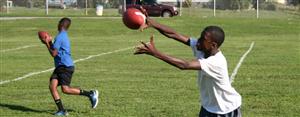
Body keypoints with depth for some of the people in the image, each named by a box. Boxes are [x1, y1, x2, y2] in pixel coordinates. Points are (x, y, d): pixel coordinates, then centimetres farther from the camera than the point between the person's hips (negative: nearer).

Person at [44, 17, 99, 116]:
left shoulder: (59, 37, -12)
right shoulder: (64, 36, 19)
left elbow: (54, 53, -15)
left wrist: (47, 44, -3)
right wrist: (50, 42, 20)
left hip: (66, 67, -10)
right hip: (60, 67, 10)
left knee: (65, 89, -15)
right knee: (52, 86, -3)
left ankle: (90, 94, -4)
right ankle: (61, 110, -5)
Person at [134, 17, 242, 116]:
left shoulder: (216, 62, -36)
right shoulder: (201, 48, -15)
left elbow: (184, 65, -46)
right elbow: (174, 35, -21)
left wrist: (154, 52, -49)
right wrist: (152, 23, -35)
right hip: (208, 107, 7)